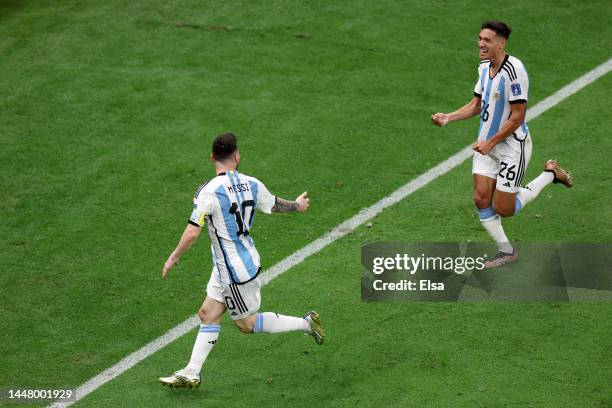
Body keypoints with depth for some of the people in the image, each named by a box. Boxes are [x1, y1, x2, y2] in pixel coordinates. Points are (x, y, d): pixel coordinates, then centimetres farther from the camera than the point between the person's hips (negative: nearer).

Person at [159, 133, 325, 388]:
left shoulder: (209, 192, -23)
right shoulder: (252, 184, -4)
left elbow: (192, 233, -23)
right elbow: (274, 205, 15)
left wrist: (173, 257, -6)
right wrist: (297, 206, 36)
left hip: (235, 270, -8)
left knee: (247, 324, 10)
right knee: (208, 315, 12)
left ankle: (306, 324, 15)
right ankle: (191, 374, 16)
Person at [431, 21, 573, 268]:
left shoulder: (514, 70, -23)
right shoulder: (484, 68, 4)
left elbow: (517, 116, -21)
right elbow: (476, 105, 14)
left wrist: (491, 143, -19)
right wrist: (448, 118, -1)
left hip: (512, 145, -7)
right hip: (487, 145, 7)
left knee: (503, 209, 0)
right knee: (481, 199, -1)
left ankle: (550, 174, 20)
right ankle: (506, 252, 15)